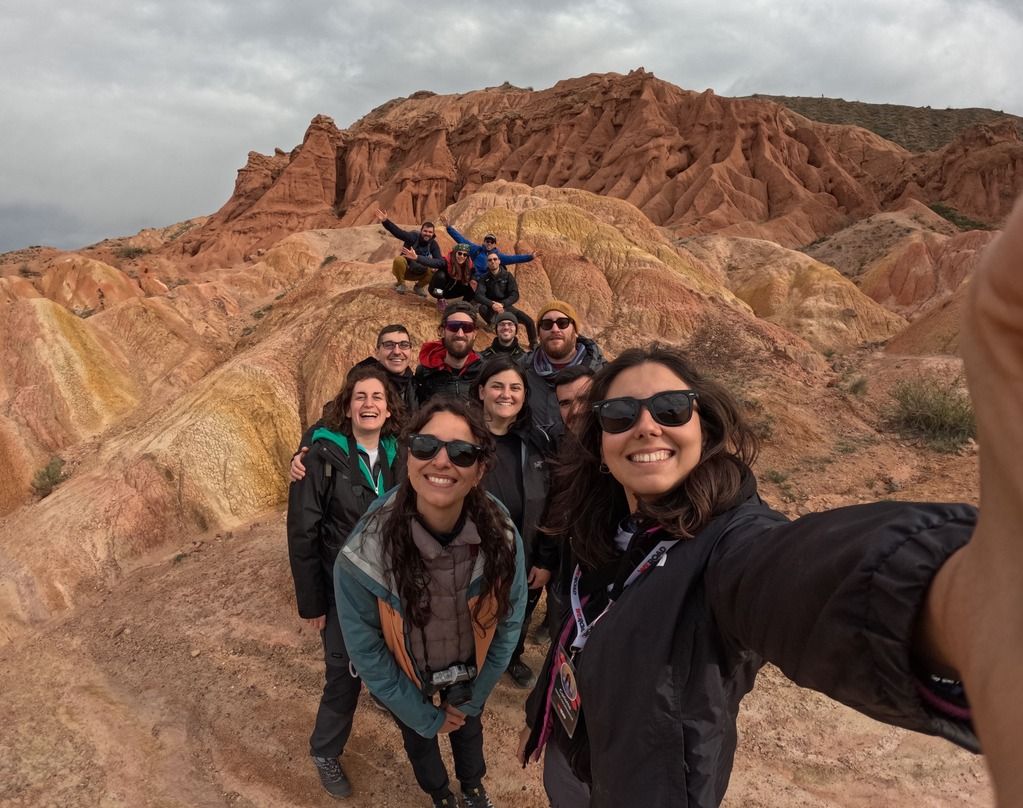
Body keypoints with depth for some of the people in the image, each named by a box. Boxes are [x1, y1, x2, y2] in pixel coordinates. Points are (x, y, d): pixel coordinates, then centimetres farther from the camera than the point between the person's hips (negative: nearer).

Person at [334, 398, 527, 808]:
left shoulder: (502, 537, -29)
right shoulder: (363, 557, -36)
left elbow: (509, 620, -12)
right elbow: (367, 652, -21)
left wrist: (472, 698, -3)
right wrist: (424, 716, -10)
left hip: (469, 673, 2)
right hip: (409, 679, -1)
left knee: (468, 727, 30)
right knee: (419, 739, 27)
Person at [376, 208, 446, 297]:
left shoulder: (433, 245, -10)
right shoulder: (414, 237, -18)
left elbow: (440, 262, -18)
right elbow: (397, 231, -32)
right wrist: (385, 221, -48)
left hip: (419, 273, 3)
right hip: (404, 270, -2)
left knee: (434, 271, -23)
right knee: (399, 259, -33)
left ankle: (419, 287, 7)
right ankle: (400, 284, -5)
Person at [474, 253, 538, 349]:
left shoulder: (508, 276, -5)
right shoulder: (484, 278, -6)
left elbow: (515, 295, -13)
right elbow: (479, 295, -17)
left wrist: (502, 304, -30)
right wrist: (492, 304, -35)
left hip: (506, 306, 0)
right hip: (491, 309, 0)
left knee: (529, 321, -17)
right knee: (482, 308, -35)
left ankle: (533, 344, 11)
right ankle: (491, 324, -1)